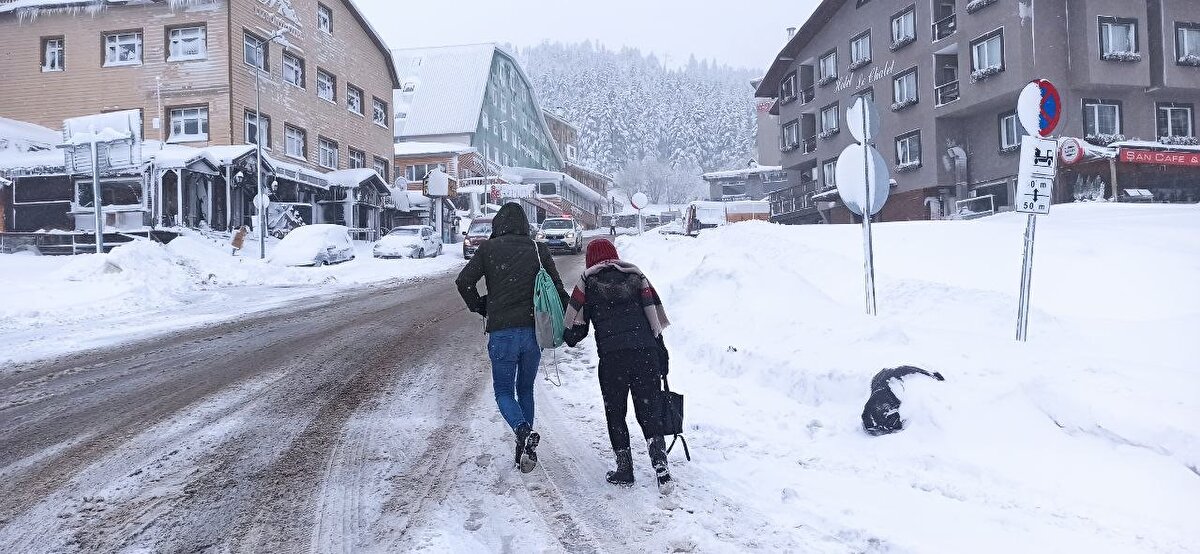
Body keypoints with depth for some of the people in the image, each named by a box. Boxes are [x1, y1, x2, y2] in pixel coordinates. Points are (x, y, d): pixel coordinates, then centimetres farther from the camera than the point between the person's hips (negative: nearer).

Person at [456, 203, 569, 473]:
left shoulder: (489, 248, 1)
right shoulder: (538, 249, 6)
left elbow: (464, 281, -5)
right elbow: (557, 288, 4)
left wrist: (479, 307, 11)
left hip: (502, 332, -3)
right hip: (534, 330, 3)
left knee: (504, 391, 9)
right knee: (525, 389, 19)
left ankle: (525, 434, -18)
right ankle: (525, 450, 19)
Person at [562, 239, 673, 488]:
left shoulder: (587, 283, 9)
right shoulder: (636, 276, 15)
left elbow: (573, 325, 10)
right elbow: (656, 317, 9)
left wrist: (568, 338, 32)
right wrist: (662, 354, 13)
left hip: (611, 355, -2)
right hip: (646, 352, 2)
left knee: (615, 414, 13)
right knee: (649, 412, 7)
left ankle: (624, 469, 14)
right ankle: (661, 467, -5)